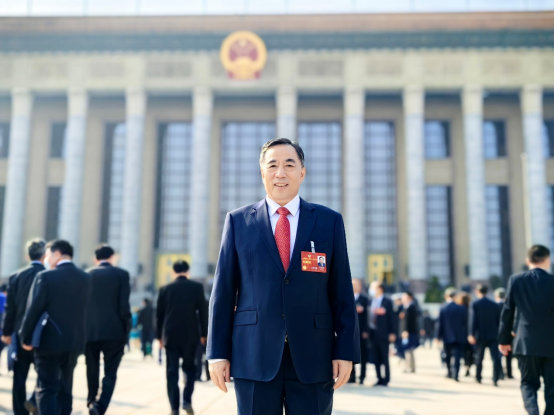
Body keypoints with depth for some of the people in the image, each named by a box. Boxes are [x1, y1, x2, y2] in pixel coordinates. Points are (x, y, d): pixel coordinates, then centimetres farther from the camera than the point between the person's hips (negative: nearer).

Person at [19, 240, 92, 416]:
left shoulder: (46, 277, -11)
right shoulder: (86, 278, 5)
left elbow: (35, 309, -11)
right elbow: (83, 310, 7)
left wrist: (25, 337, -2)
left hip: (49, 341, -5)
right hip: (75, 341, 5)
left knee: (47, 389, 1)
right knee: (65, 388, 18)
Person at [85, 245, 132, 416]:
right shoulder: (122, 274, -1)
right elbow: (124, 305, -7)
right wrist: (127, 329, 1)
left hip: (90, 331, 3)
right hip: (114, 331, -3)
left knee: (92, 371, 17)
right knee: (110, 373, 2)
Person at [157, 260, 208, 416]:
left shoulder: (165, 289, 5)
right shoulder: (197, 287, -1)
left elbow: (159, 314, 7)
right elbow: (203, 311, -1)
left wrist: (160, 336, 16)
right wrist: (204, 333, 8)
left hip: (170, 335, 1)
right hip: (190, 335, -1)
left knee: (172, 372, 5)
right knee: (190, 367, 16)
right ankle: (187, 400, 3)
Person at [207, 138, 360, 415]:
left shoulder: (329, 221, 6)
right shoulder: (238, 222, 6)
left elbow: (342, 292, 4)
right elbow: (223, 291, 4)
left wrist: (346, 351, -2)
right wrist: (218, 352, 0)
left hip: (313, 357, 1)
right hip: (254, 357, 0)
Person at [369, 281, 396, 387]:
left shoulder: (387, 302, -4)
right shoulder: (371, 301, 9)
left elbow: (391, 318, -5)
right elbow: (369, 316, 10)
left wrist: (392, 333, -9)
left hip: (383, 334, -5)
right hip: (373, 333, 5)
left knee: (384, 358, 2)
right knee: (376, 359, 7)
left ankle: (386, 380, 9)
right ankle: (380, 379, 15)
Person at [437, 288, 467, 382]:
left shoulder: (443, 309, -6)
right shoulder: (461, 308, -4)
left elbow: (440, 324, -3)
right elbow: (465, 324, 1)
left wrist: (439, 336, 5)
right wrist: (465, 336, 10)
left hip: (447, 337, 1)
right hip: (459, 337, -1)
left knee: (448, 357, 16)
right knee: (457, 357, -2)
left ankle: (450, 373, 27)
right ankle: (455, 374, -13)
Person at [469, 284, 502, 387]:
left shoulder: (476, 304, -6)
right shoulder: (494, 304, 5)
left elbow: (474, 320, -10)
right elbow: (498, 321, 8)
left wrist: (472, 334, -7)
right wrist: (497, 333, 16)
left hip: (481, 335, -1)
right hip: (493, 335, 1)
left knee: (479, 358, 12)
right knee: (496, 358, -3)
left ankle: (479, 377, 22)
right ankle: (495, 379, -13)